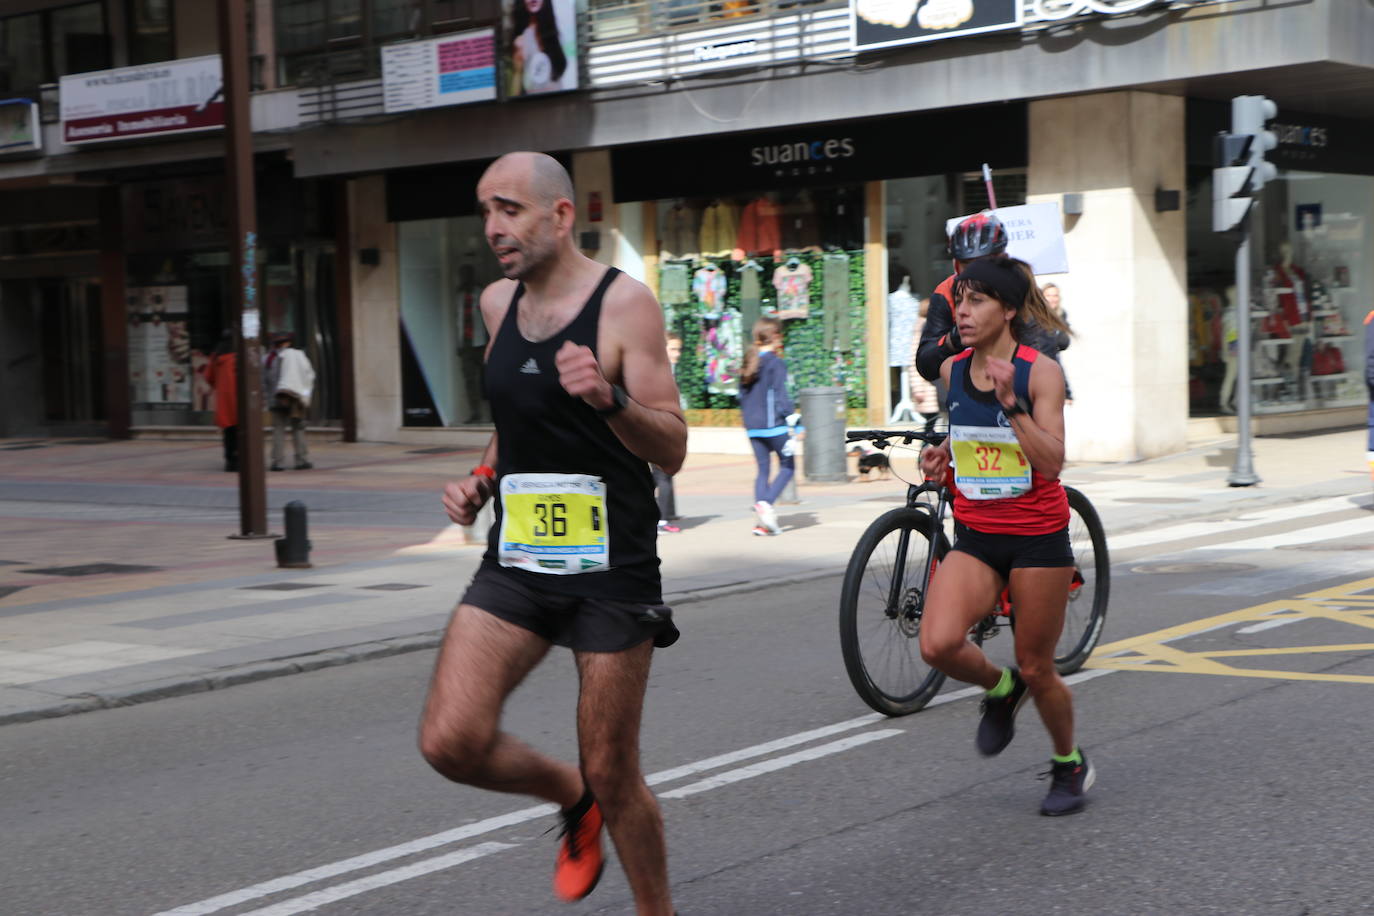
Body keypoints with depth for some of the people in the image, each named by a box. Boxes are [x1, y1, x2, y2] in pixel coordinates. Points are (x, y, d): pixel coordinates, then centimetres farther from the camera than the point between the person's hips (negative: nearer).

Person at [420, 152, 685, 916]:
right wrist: (483, 479, 7)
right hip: (517, 561, 5)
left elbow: (672, 450, -14)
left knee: (612, 776, 2)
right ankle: (574, 798, 19)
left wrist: (609, 398, -32)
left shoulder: (625, 304, -10)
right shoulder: (498, 303, 9)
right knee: (451, 742, -10)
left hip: (611, 567, -5)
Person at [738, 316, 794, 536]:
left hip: (752, 426, 7)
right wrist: (793, 419, -15)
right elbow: (781, 395, -16)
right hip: (773, 424, -7)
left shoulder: (749, 362, 11)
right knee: (787, 466, 6)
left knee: (763, 469, 10)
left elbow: (742, 394, 16)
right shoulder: (776, 363, -10)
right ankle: (766, 503, -14)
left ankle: (761, 522, 2)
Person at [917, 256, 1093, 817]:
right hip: (974, 535, 4)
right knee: (938, 645, -20)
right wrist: (943, 453, 5)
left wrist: (1011, 403, -30)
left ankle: (1070, 764, 34)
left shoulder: (1040, 371, -12)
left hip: (1038, 537, -4)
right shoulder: (951, 370, 2)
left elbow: (1052, 460, -21)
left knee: (1036, 669, 6)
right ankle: (999, 689, 14)